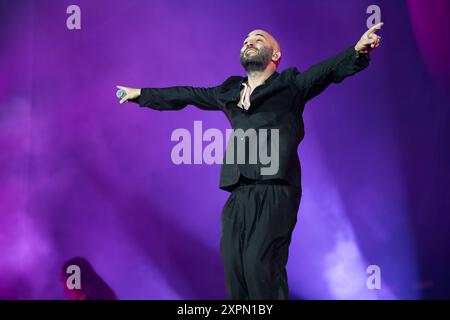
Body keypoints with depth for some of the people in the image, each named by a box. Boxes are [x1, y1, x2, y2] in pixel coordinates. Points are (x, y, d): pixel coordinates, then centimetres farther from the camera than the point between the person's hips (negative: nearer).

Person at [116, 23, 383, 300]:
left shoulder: (291, 84, 9)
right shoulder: (229, 91, 23)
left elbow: (330, 69, -5)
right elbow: (187, 95, 33)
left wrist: (358, 50, -24)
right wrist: (141, 94, 41)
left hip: (275, 191, -5)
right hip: (239, 193, 5)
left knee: (260, 263, -16)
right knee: (233, 264, 0)